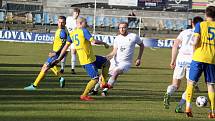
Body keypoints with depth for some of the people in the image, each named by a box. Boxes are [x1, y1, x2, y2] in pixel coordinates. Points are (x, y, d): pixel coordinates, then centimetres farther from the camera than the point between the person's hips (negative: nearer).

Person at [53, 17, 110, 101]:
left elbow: (66, 46, 12)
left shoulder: (72, 34, 11)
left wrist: (59, 58, 17)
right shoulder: (84, 31, -13)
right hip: (88, 60, -9)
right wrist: (104, 43, -6)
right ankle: (84, 95, 0)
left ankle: (104, 83, 18)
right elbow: (93, 41, -22)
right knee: (95, 79, -5)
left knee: (106, 62, 19)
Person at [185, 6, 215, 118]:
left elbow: (195, 42, -10)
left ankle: (188, 107, -7)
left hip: (198, 58, -2)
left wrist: (194, 50, 8)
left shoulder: (200, 25, -2)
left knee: (191, 82, 7)